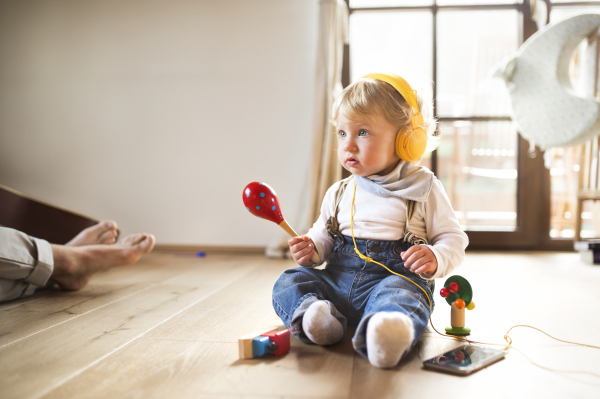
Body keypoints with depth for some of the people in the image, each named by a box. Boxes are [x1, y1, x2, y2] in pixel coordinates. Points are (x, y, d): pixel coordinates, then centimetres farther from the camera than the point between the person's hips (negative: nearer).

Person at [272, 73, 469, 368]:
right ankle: (313, 313, -42)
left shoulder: (424, 189, 4)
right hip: (338, 277, 5)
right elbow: (323, 234, 25)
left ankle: (392, 329, -68)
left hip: (396, 276, -5)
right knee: (288, 282, -15)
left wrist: (435, 259, -17)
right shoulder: (339, 193, 17)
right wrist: (311, 247, 1)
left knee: (399, 296, -38)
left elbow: (453, 238, 5)